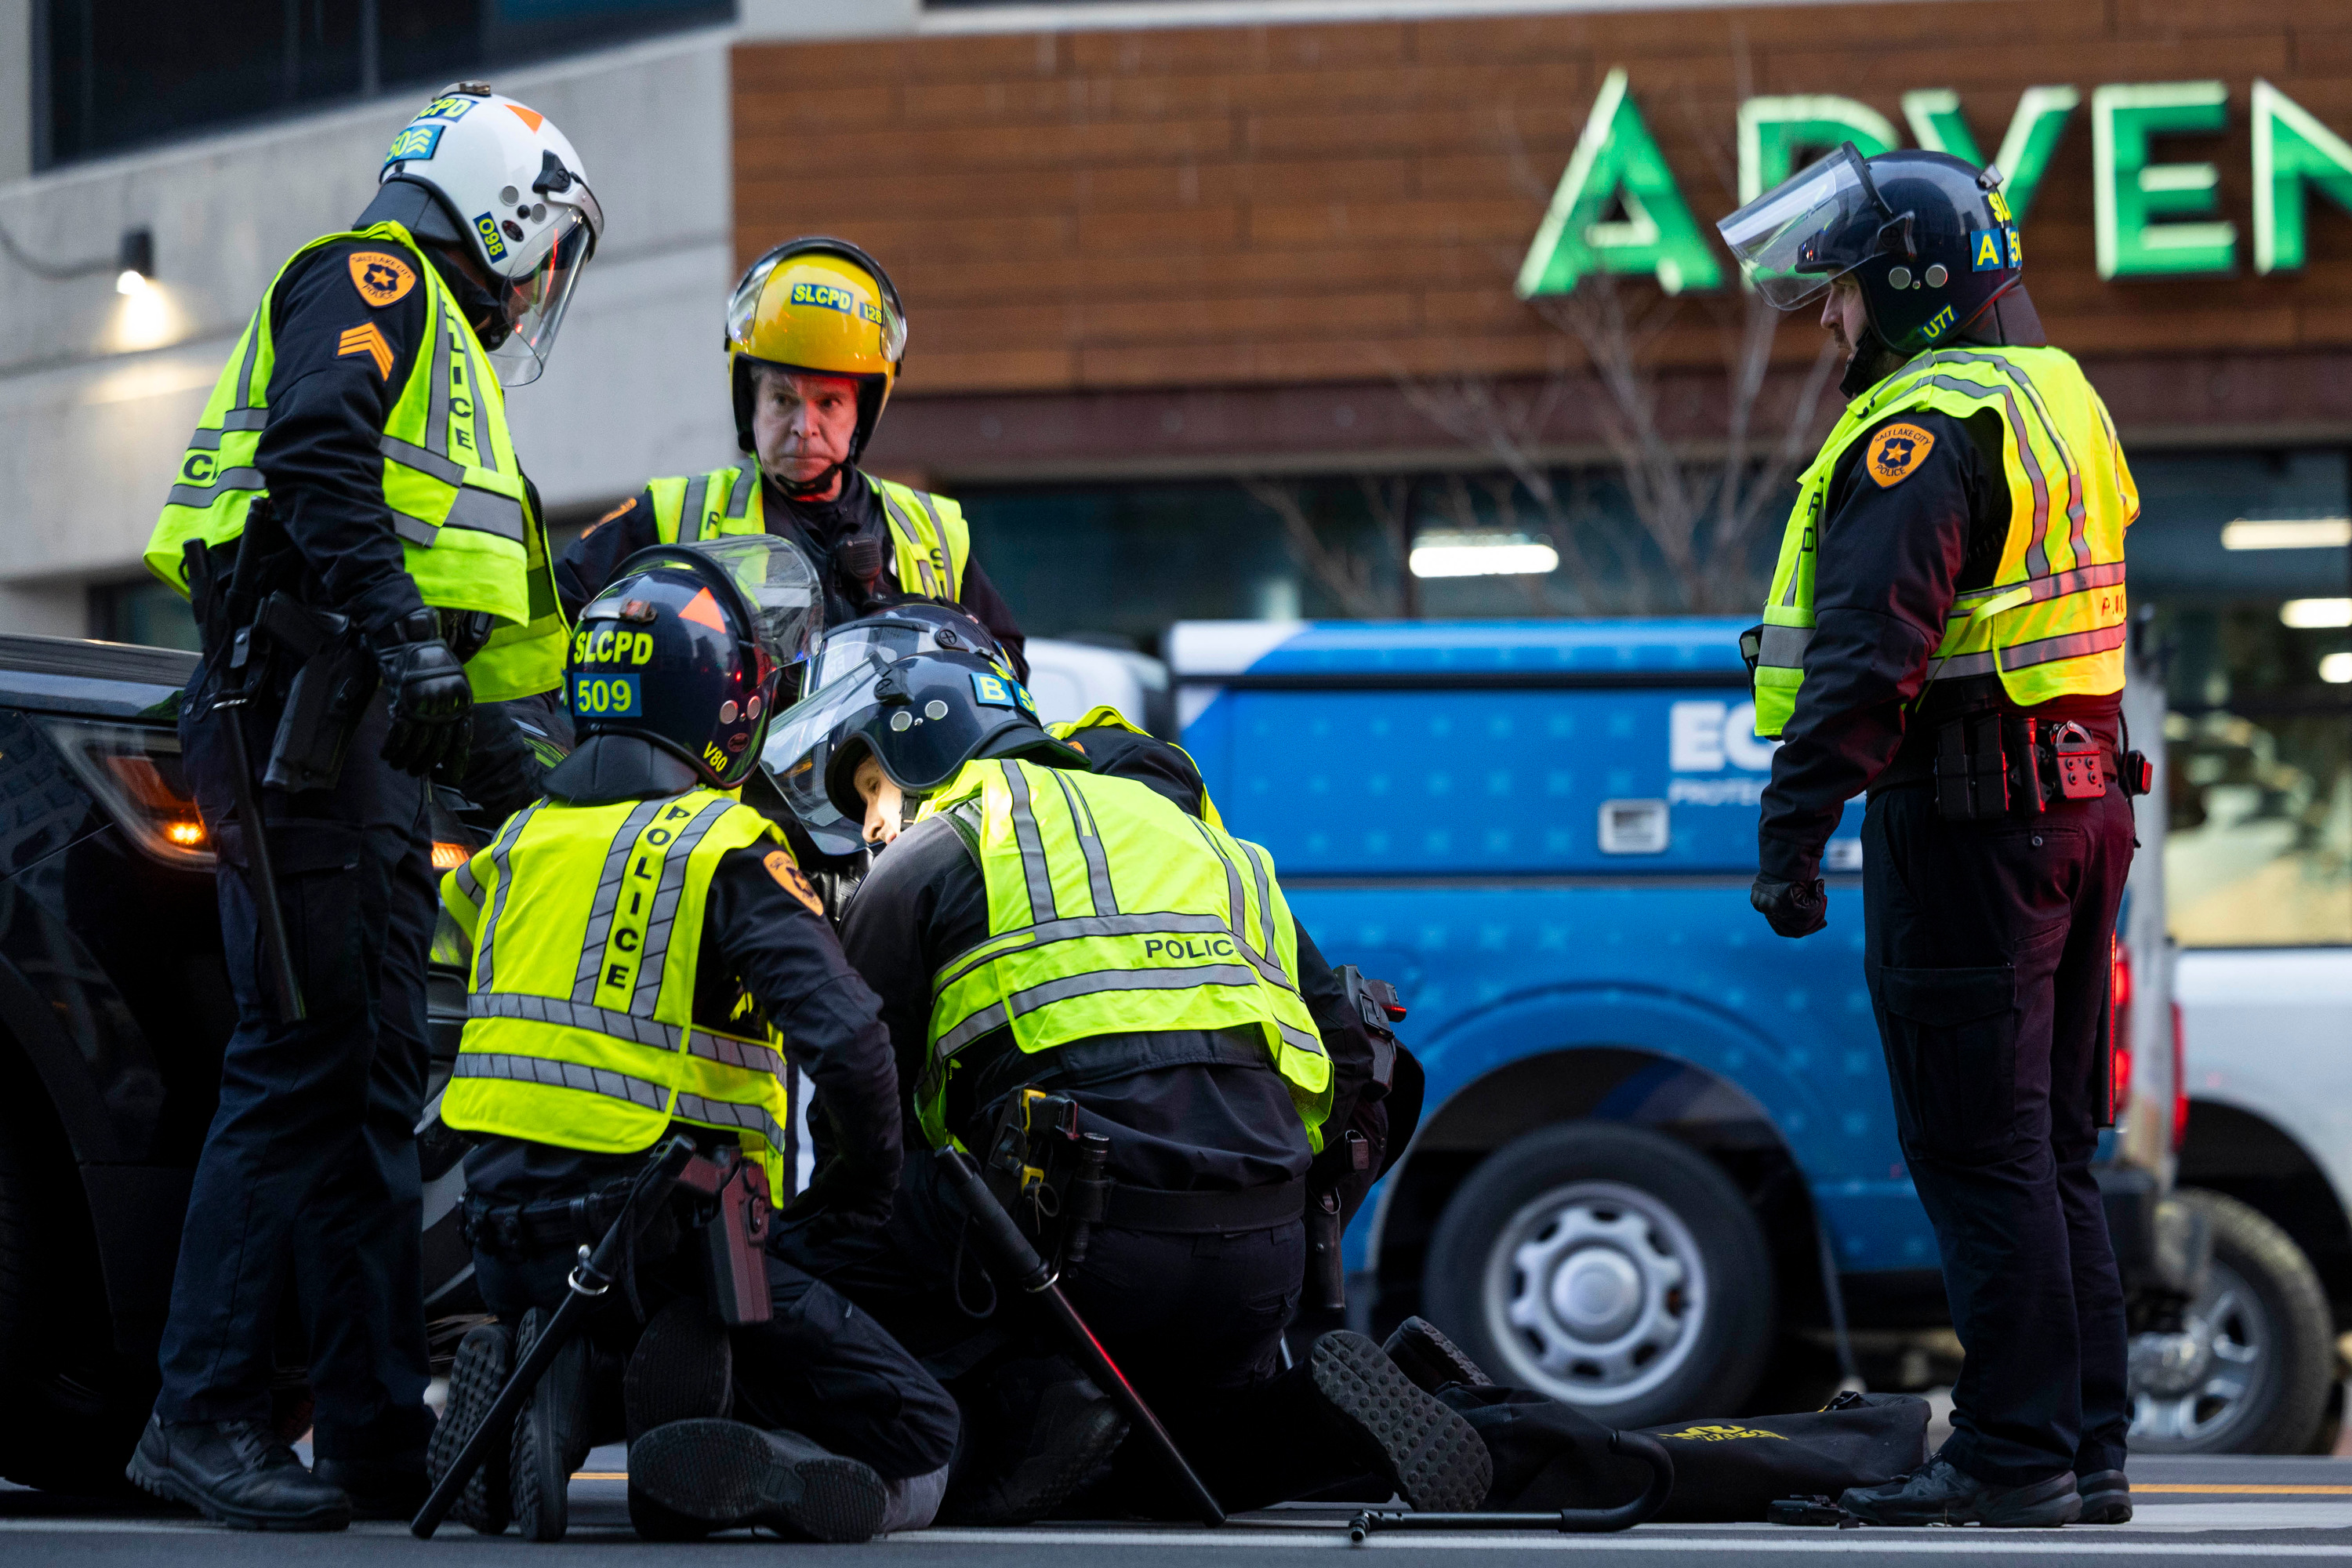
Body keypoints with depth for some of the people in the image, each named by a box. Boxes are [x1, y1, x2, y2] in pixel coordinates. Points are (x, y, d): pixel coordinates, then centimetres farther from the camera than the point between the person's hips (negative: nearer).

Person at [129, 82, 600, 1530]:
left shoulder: (445, 356, 30)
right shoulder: (371, 280, 0)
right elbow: (316, 452, -18)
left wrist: (497, 753, 27)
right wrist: (402, 635, -27)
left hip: (378, 739, 10)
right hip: (305, 712, -10)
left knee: (378, 1083, 7)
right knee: (304, 1061, -14)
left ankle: (378, 1435, 7)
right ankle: (206, 1416, -16)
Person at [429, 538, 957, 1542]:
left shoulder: (518, 843, 14)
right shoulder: (725, 854, -8)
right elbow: (849, 1040, -18)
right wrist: (863, 1191, -1)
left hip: (504, 1237, 6)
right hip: (652, 1227, -6)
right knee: (915, 1448, 0)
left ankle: (532, 1378, 1)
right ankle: (705, 1468, -26)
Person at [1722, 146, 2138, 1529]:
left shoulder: (1929, 426, -14)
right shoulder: (2064, 401, 17)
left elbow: (1869, 649, -23)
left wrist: (1794, 830, -26)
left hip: (1970, 820, -9)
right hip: (2085, 801, 10)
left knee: (1978, 1154, -6)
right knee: (2054, 1152, 13)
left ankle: (2016, 1459, -6)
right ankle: (2090, 1447, 16)